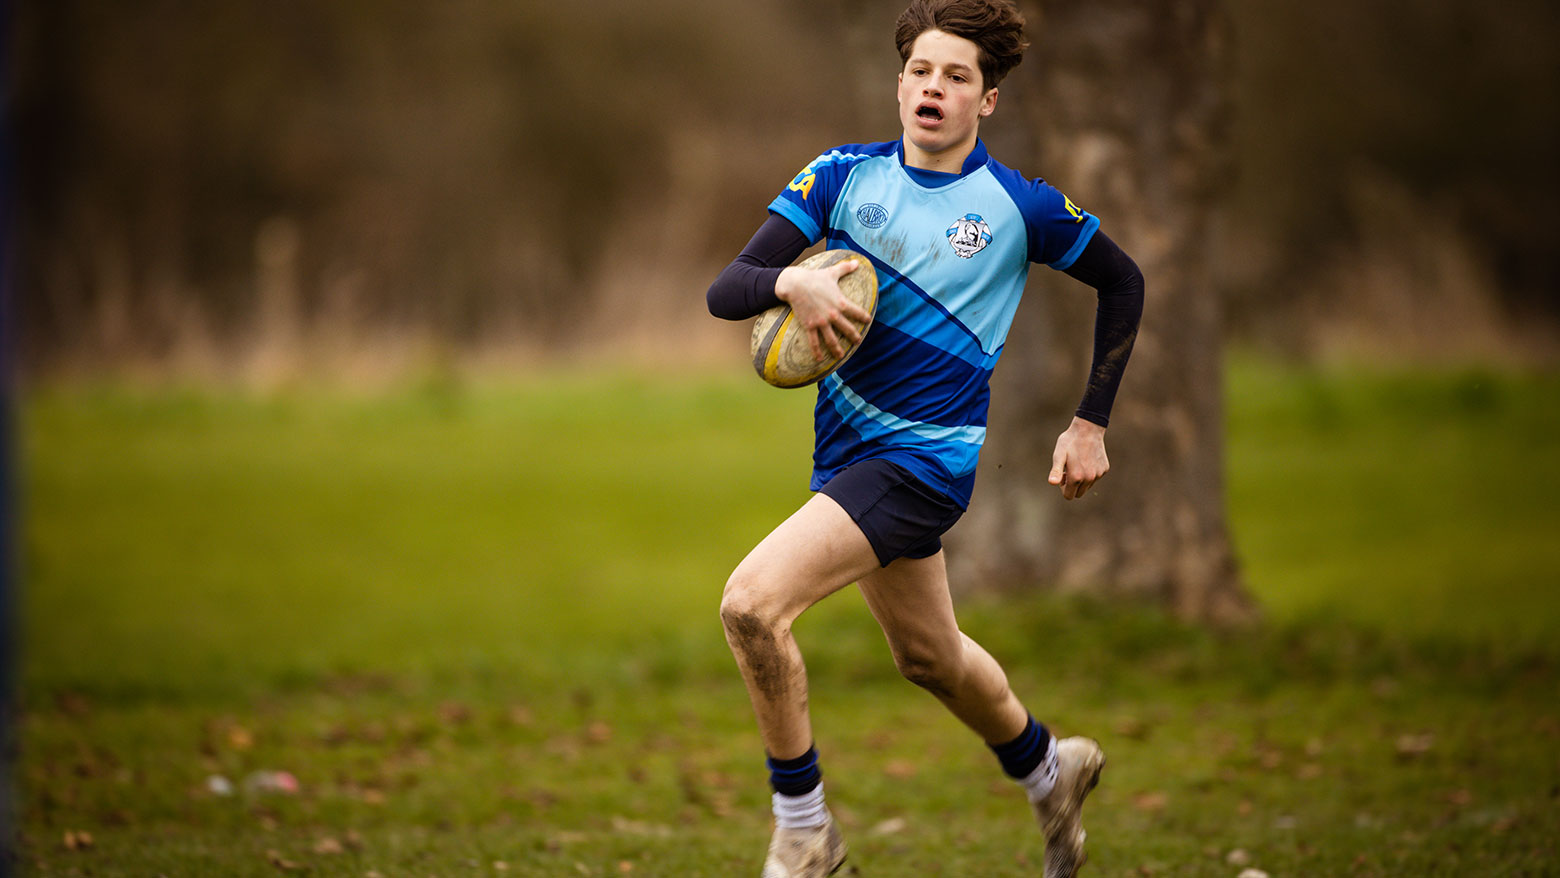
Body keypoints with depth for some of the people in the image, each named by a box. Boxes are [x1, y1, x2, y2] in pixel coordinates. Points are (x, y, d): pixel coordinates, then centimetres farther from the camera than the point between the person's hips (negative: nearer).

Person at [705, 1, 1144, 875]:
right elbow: (724, 291, -8)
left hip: (928, 455, -6)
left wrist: (1092, 424, 7)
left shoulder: (1021, 204, -8)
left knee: (753, 602, -23)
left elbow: (1124, 283, 9)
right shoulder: (845, 176, -1)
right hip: (848, 444, 6)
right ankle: (1049, 768, 52)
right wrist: (791, 283, -31)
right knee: (929, 656, 24)